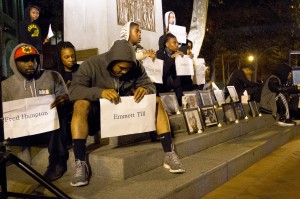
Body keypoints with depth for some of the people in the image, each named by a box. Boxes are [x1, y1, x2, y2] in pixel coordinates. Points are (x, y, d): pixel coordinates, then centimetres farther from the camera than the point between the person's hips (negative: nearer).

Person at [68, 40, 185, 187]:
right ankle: (80, 163, -36)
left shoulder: (136, 67, -4)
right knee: (81, 104, -34)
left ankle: (169, 154, -18)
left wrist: (145, 89, -30)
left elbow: (150, 86, -4)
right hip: (99, 112, -3)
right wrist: (100, 92, -44)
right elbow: (74, 90, -26)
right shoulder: (91, 65, -15)